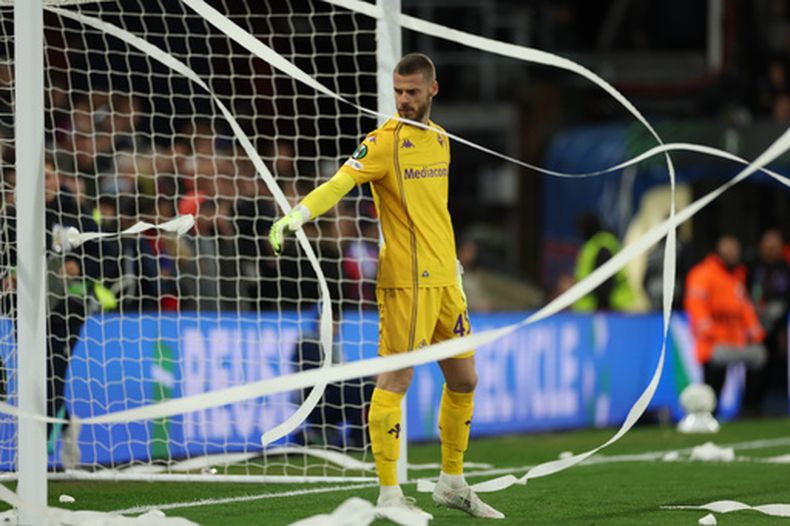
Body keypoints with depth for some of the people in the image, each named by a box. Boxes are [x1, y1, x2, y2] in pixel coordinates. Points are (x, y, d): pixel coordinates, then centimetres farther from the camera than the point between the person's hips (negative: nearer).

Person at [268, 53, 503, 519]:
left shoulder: (440, 139, 14)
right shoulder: (385, 142, -9)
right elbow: (339, 184, -21)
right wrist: (297, 215, -36)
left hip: (445, 280, 8)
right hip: (406, 281, -8)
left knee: (464, 380, 12)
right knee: (396, 380, -7)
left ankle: (452, 483, 24)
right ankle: (389, 493, -2)